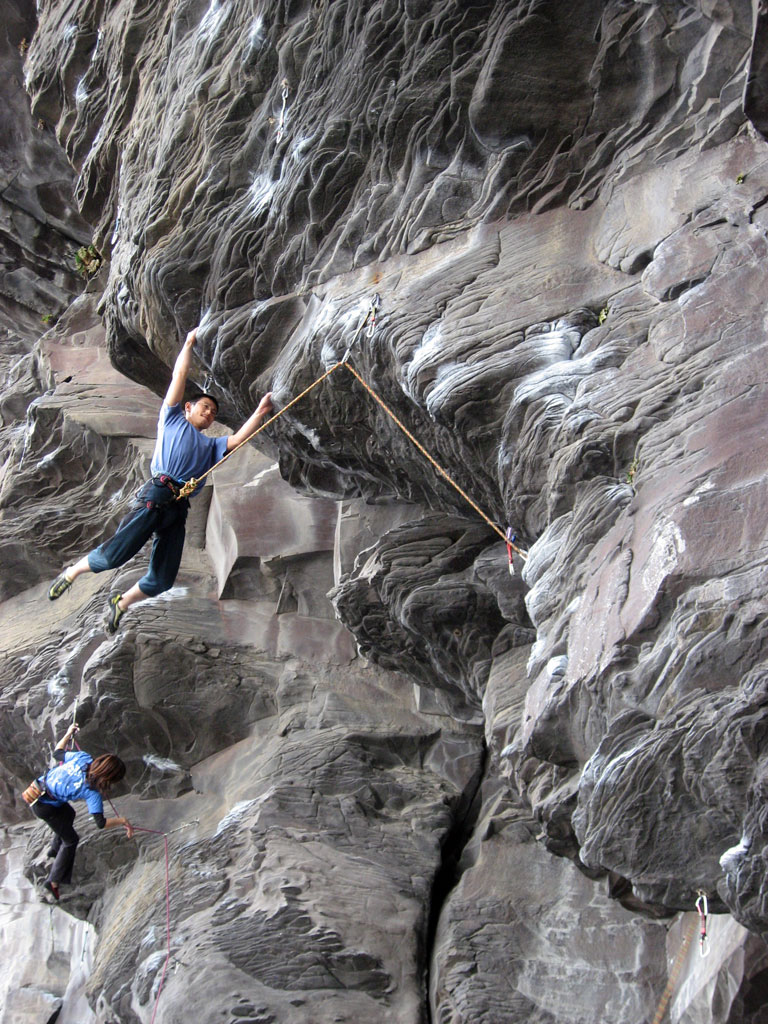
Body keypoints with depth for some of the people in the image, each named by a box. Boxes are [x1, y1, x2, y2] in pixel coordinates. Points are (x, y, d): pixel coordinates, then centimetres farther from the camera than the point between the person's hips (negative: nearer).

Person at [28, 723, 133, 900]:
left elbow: (57, 752, 5)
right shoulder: (93, 792, -24)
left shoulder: (82, 757, -12)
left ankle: (55, 849, 54)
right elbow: (100, 823, -24)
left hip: (40, 785, 7)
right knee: (71, 840, 12)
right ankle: (54, 880, 16)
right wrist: (123, 821, -12)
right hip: (45, 807, -7)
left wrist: (68, 734, 19)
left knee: (68, 814, 34)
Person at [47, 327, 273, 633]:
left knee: (161, 581, -3)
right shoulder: (173, 419, 19)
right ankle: (72, 572, 12)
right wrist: (189, 343, 25)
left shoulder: (211, 446, 31)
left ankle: (121, 602, 23)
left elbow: (238, 439, 15)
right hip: (155, 498, -5)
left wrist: (260, 413, 8)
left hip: (178, 510, 5)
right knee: (113, 556, -16)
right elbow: (180, 374, 19)